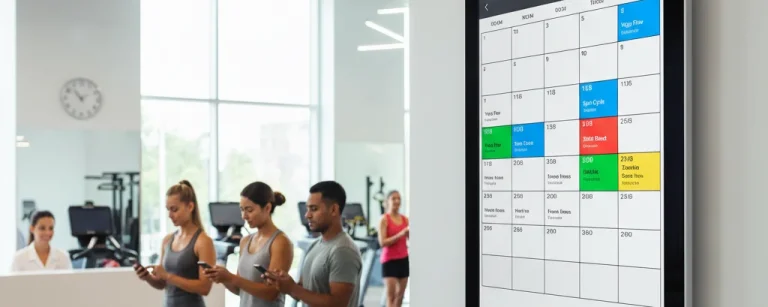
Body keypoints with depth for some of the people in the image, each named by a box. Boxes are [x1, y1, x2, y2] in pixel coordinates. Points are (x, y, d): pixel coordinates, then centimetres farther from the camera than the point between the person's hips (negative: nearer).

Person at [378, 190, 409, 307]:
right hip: (389, 260, -5)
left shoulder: (405, 219, 8)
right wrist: (400, 234, -21)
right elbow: (382, 242, -15)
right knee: (391, 295, -8)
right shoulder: (384, 219, -7)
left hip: (403, 259, 5)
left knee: (400, 294, 9)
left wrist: (409, 232, -17)